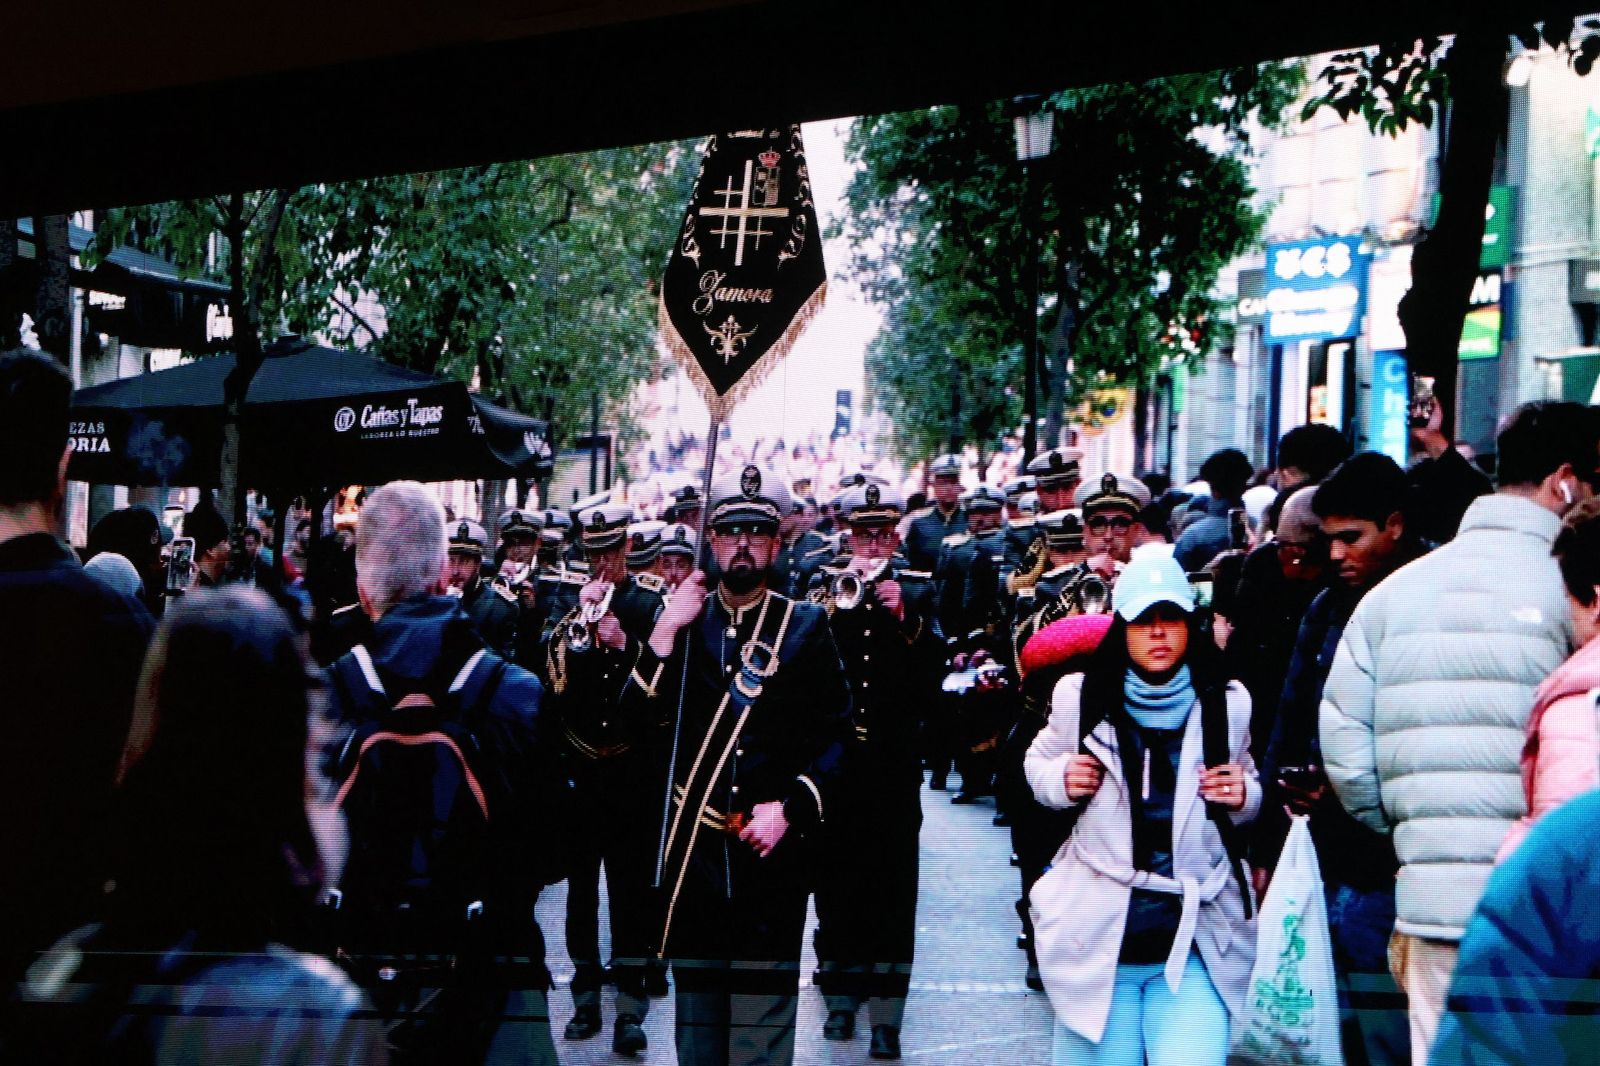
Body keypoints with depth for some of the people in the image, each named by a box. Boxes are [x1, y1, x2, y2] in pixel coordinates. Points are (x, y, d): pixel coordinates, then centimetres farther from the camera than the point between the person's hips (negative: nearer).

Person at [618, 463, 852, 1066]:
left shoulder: (806, 626, 3)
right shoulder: (684, 620, 8)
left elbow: (838, 737, -2)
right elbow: (637, 717, -4)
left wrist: (792, 808, -14)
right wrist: (664, 633, -13)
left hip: (771, 851, -2)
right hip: (691, 851, 2)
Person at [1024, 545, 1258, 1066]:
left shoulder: (1226, 704, 3)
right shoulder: (1080, 696, 1)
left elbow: (1249, 789, 19)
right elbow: (1040, 761, 17)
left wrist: (1242, 795, -4)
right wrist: (1062, 780, -5)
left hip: (1197, 942, 0)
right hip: (1099, 934, 0)